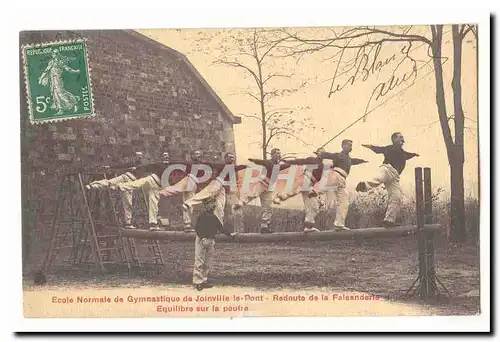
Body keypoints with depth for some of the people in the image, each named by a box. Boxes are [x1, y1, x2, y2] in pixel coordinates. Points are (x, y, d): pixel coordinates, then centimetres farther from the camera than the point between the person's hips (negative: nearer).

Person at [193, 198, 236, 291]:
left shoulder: (214, 216, 10)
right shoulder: (202, 216, -8)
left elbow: (220, 227, 14)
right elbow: (196, 228, -13)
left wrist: (230, 234, 6)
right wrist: (202, 238, -23)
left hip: (211, 241, 7)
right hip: (201, 240, -7)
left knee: (208, 263, 9)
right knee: (199, 262, -6)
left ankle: (204, 281, 16)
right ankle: (197, 282, -4)